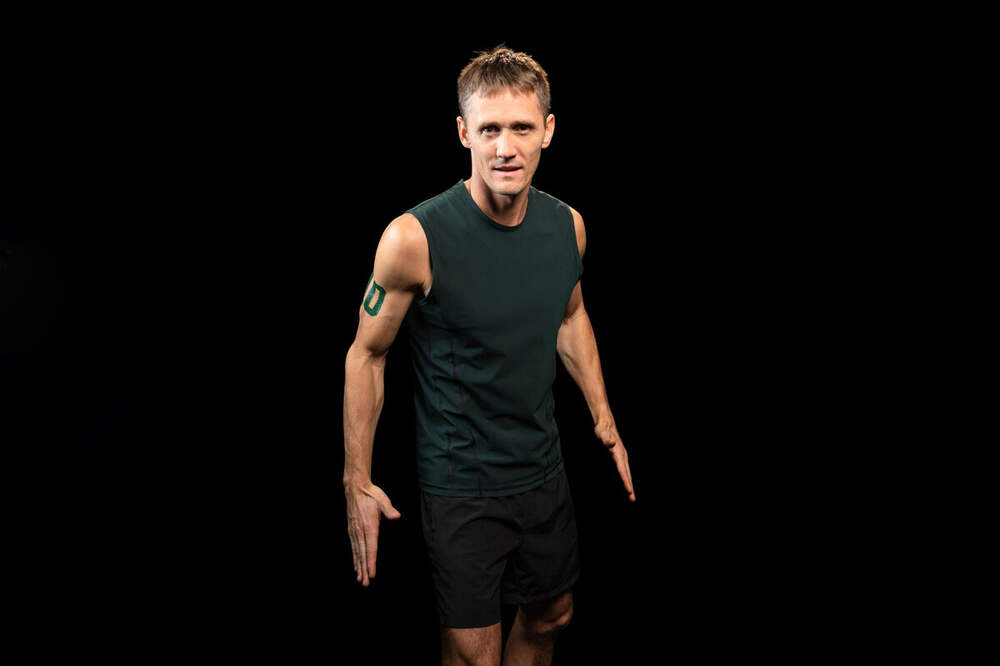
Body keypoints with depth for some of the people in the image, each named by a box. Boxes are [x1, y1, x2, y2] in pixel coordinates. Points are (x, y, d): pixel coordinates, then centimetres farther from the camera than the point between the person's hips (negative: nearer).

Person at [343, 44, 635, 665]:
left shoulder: (568, 226, -6)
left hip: (545, 468, 5)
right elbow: (366, 355, -11)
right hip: (461, 483, -5)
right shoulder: (415, 237, -22)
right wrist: (357, 483, -9)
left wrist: (604, 417, 12)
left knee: (552, 614, 23)